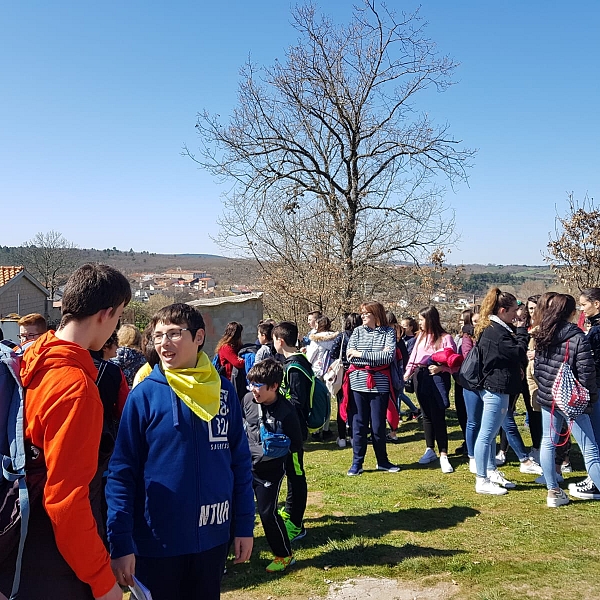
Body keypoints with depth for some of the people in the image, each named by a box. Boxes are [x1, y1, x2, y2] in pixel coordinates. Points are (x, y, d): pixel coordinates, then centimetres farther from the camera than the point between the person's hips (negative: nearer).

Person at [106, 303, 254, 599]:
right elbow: (122, 471, -9)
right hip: (157, 541, -3)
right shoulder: (144, 394, -10)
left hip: (213, 537, 3)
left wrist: (244, 525, 3)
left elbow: (240, 462, 4)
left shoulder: (223, 391, -2)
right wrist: (120, 543, -13)